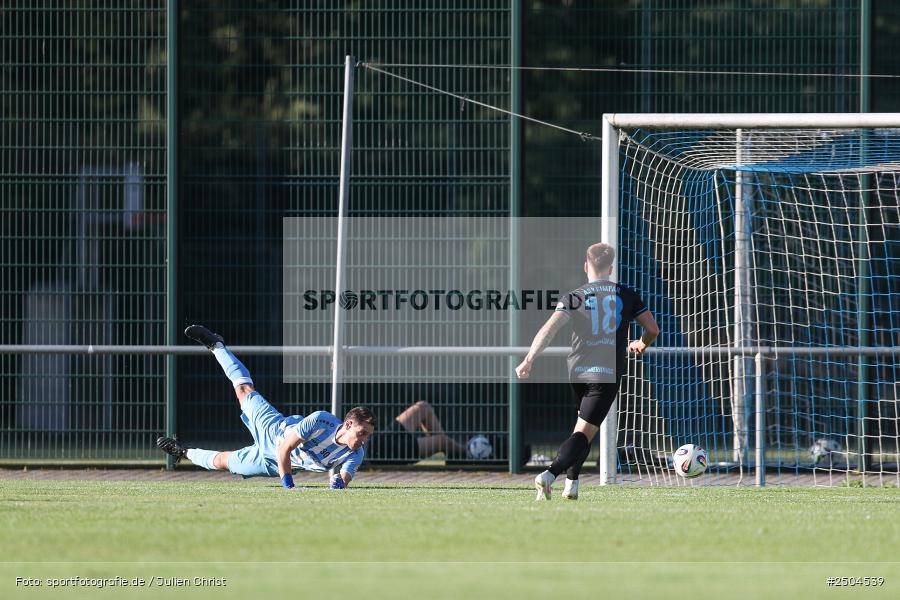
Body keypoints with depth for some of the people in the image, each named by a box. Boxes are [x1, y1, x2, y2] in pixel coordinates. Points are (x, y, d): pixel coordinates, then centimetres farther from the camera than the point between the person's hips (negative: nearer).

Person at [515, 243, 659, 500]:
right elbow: (653, 329, 8)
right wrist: (641, 344, 30)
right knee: (584, 433, -8)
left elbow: (550, 327, -12)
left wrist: (529, 360, -16)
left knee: (585, 426, 26)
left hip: (576, 371, 3)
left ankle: (572, 482, 20)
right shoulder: (626, 295, 6)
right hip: (608, 375, -2)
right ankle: (550, 474, -29)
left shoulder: (574, 297, 3)